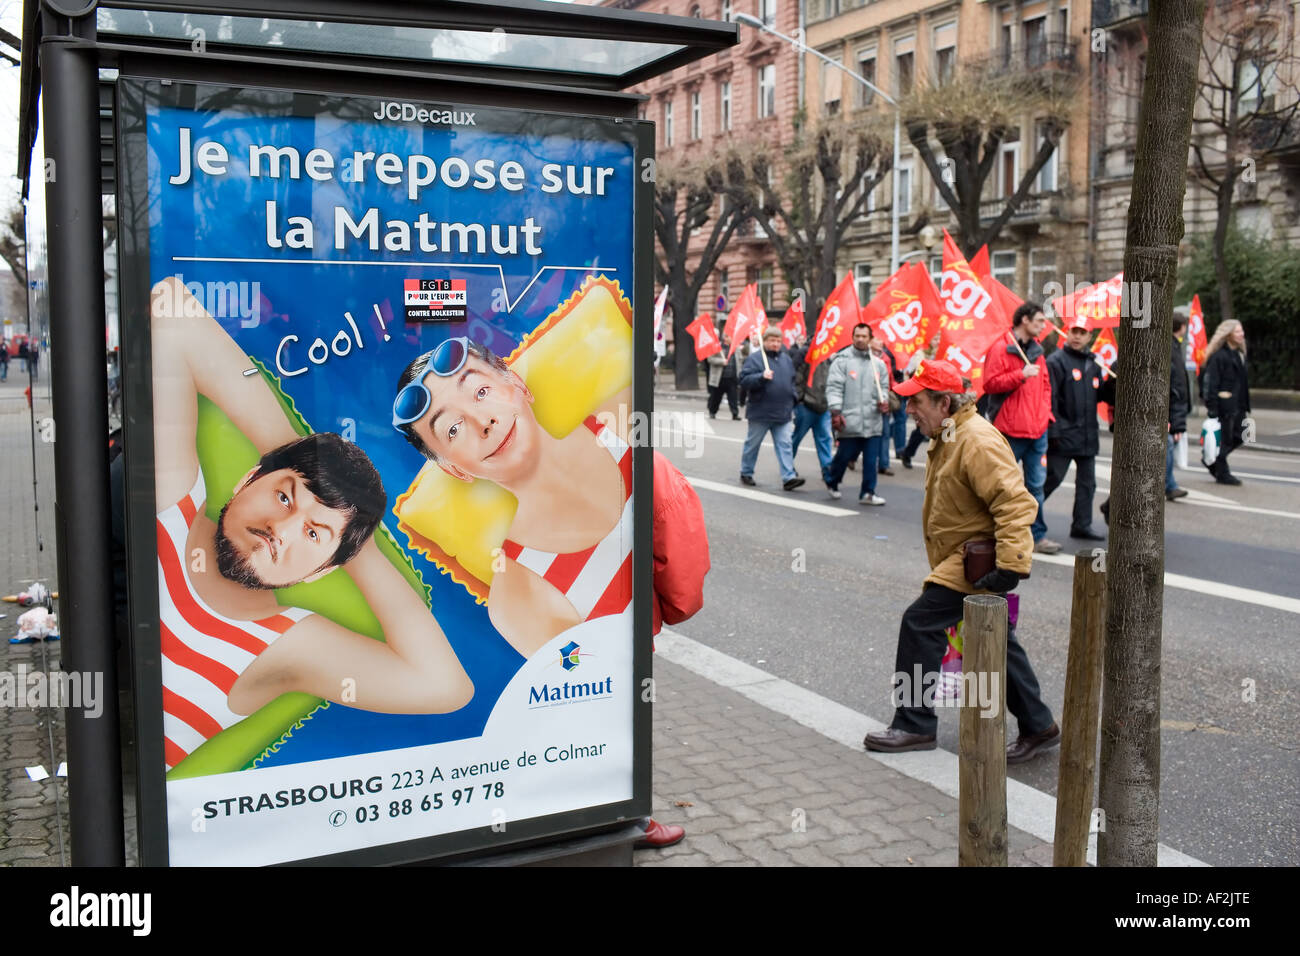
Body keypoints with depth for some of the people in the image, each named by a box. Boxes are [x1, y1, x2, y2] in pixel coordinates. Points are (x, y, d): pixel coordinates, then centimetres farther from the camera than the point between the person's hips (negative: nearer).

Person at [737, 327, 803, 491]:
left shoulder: (786, 359, 13)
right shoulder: (755, 359, -7)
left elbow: (792, 381, 24)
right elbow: (744, 381, -15)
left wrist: (792, 400, 18)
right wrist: (761, 377, -27)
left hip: (783, 414, 5)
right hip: (760, 412, -5)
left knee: (785, 445, -3)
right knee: (752, 444, 8)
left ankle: (788, 477, -7)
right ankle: (746, 473, 24)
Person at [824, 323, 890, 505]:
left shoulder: (878, 363, 12)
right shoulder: (842, 360, -2)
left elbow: (884, 387, 20)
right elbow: (834, 387, -6)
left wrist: (884, 401, -1)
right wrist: (835, 412, -14)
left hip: (873, 422, 4)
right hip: (850, 420, -4)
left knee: (871, 459, 2)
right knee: (844, 455, 5)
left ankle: (867, 493, 11)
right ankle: (832, 482, 30)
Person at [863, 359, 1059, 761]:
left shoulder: (977, 442, -22)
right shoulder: (949, 437, 12)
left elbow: (1015, 503, -28)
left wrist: (1011, 565, -32)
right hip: (965, 560, 11)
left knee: (920, 624, -10)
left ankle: (914, 725, 1)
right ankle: (1038, 727, 29)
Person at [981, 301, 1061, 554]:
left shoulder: (1036, 351, 15)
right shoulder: (1001, 349, -8)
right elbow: (990, 383, -15)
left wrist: (1046, 412, 9)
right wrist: (1021, 375, -20)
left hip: (1037, 430, 7)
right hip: (1010, 431, -7)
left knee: (1036, 485, 7)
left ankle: (1038, 536, 12)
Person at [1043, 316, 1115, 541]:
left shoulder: (1093, 363, 14)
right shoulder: (1057, 361, -8)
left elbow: (1101, 394, 18)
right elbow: (1049, 398, -14)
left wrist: (1112, 383, -3)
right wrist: (1053, 430, -19)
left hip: (1087, 436, 7)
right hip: (1063, 435, -7)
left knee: (1087, 482, 10)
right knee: (1052, 478, -5)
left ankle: (1082, 525, 17)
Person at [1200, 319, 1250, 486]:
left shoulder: (1239, 354, 15)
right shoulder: (1218, 356, -14)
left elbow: (1243, 382, 20)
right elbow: (1210, 383, -17)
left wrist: (1245, 405, 18)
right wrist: (1212, 407, -21)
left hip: (1237, 404, 9)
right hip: (1224, 403, -9)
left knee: (1239, 435, 11)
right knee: (1224, 438, 0)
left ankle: (1212, 460, 27)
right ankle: (1222, 473, 11)